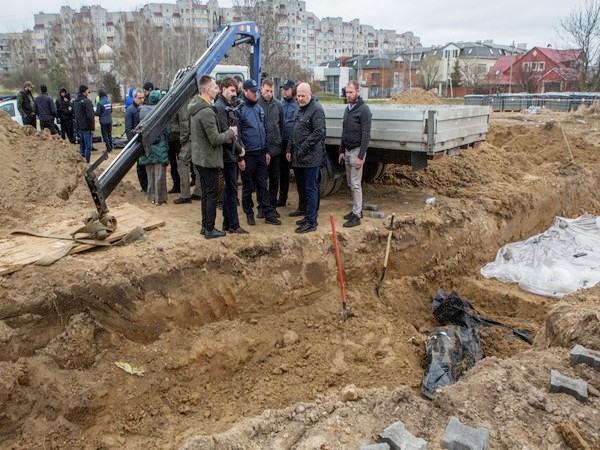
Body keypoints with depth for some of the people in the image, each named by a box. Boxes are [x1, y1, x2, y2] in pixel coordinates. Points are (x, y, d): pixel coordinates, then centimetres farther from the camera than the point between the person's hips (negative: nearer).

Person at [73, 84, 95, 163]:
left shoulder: (76, 101, 12)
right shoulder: (87, 101, -16)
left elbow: (75, 114, 18)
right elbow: (90, 116, -19)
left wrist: (77, 126, 22)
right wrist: (92, 128, -14)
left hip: (79, 127, 9)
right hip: (86, 127, -9)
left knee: (82, 145, 16)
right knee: (88, 146, -4)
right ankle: (87, 162, -3)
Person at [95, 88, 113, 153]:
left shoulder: (100, 103, -18)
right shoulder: (109, 101, -1)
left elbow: (98, 113, -15)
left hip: (103, 121, -5)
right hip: (109, 120, 5)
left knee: (105, 135, 4)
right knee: (109, 134, 16)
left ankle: (108, 148, 2)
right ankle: (111, 147, 21)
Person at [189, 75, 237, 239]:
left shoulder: (195, 107, 8)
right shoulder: (206, 111, -24)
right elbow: (215, 139, -24)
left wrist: (225, 135, 5)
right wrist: (230, 133, -7)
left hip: (200, 157, 10)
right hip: (209, 159, -10)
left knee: (206, 193, 18)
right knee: (211, 194, 1)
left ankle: (205, 226, 28)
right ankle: (209, 229, 10)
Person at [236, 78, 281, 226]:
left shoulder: (259, 108, 12)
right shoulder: (239, 109, -10)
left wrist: (266, 151, 14)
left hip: (261, 153, 6)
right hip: (248, 154, -6)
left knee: (263, 186, 9)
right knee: (248, 187, 7)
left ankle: (269, 214, 13)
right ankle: (249, 213, 20)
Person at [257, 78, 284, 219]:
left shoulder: (277, 105, 4)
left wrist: (278, 140, 8)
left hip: (275, 148, 3)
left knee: (274, 179, 10)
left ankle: (272, 206, 22)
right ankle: (262, 206, 17)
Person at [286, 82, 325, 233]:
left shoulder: (316, 109, -12)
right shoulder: (300, 109, 16)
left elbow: (319, 133, -19)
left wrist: (303, 148, -18)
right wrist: (290, 149, 16)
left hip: (311, 157, -9)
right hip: (301, 156, 9)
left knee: (311, 189, -5)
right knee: (308, 188, 16)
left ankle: (311, 222, 0)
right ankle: (310, 216, 26)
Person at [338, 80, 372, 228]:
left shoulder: (364, 109, -13)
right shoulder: (347, 109, 12)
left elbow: (366, 135, -17)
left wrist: (360, 156, -21)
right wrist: (341, 151, 15)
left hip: (356, 151, -8)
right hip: (347, 151, 8)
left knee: (355, 184, -6)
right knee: (350, 183, 13)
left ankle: (356, 216, -1)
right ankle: (357, 209, 25)